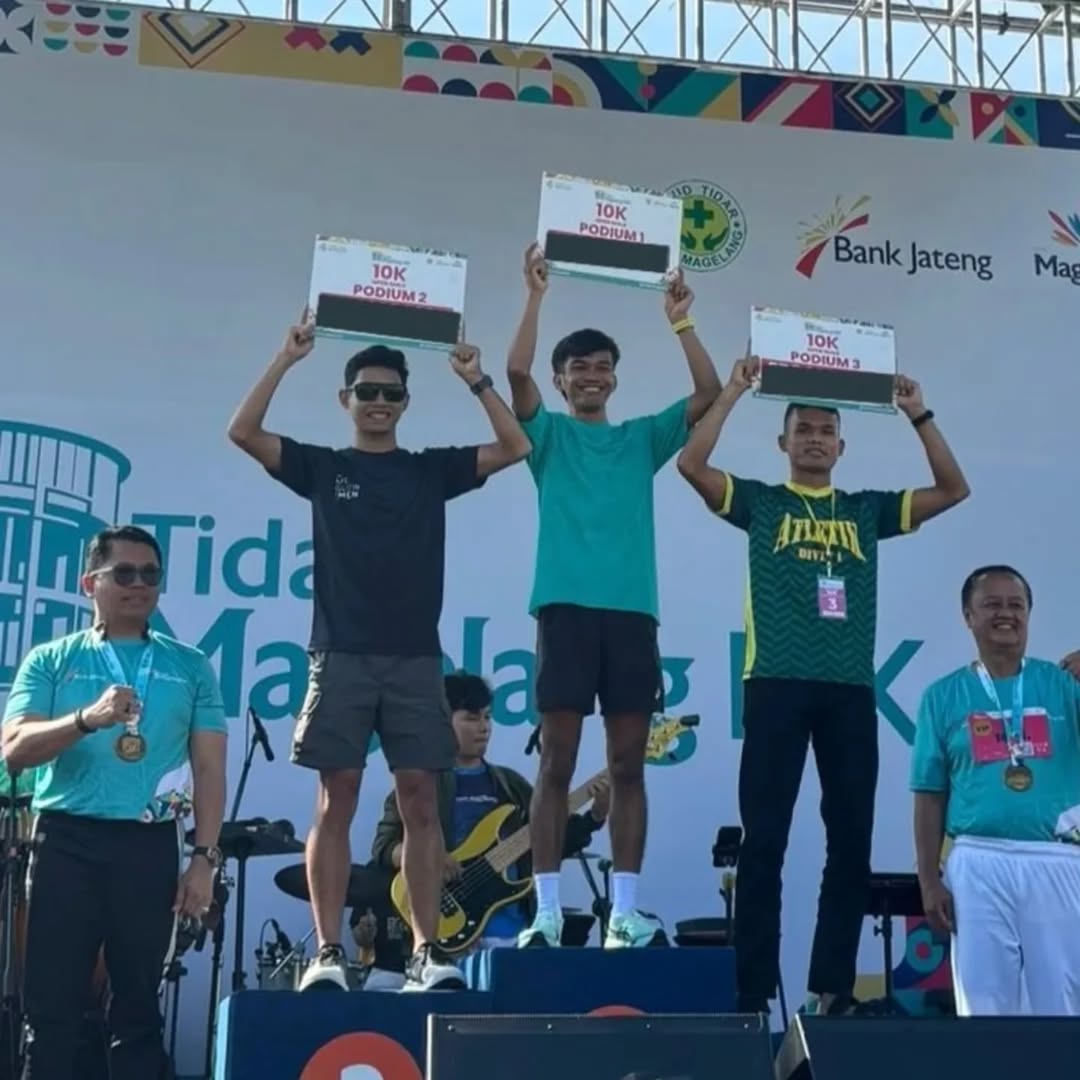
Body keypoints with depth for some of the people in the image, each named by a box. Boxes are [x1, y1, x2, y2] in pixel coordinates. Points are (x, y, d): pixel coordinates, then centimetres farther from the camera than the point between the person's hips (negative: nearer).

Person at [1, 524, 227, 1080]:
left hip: (150, 846, 1)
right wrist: (87, 719, -22)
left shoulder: (190, 667, 9)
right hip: (66, 841, 0)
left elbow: (209, 769, 6)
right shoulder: (49, 661, 7)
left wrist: (204, 858, -3)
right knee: (50, 1004, 1)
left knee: (138, 1006, 6)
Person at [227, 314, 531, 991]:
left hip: (414, 657, 1)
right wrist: (287, 360, -8)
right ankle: (329, 952, 1)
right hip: (341, 655, -1)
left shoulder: (432, 469, 12)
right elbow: (243, 433, -3)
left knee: (419, 799, -2)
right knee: (337, 800, -2)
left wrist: (476, 380, -4)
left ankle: (427, 952, 1)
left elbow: (516, 447, 3)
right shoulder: (322, 466, 10)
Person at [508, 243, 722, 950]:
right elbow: (516, 372, -6)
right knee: (558, 763, -2)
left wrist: (680, 322, 3)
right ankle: (547, 914, 1)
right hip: (566, 607, -2)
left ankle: (625, 913, 7)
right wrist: (536, 295, -7)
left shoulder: (642, 438, 18)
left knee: (628, 765, 3)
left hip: (632, 610, 3)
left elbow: (709, 392, 8)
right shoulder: (549, 434, 12)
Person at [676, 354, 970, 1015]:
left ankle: (833, 987, 12)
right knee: (765, 841, -3)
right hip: (777, 685, -3)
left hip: (851, 689, 3)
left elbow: (954, 490, 12)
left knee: (851, 841, 4)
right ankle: (756, 992, 2)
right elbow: (692, 465, -5)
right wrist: (734, 393, -5)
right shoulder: (760, 502, 9)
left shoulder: (867, 509, 17)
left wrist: (918, 415, 5)